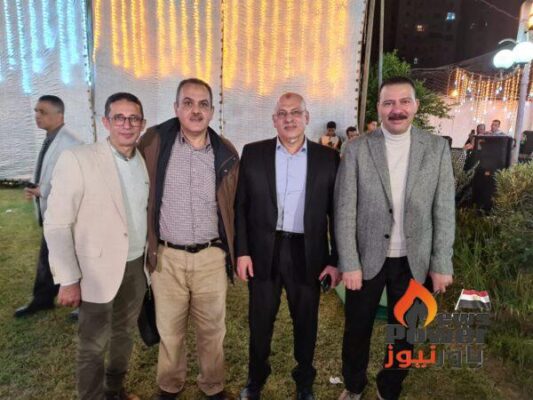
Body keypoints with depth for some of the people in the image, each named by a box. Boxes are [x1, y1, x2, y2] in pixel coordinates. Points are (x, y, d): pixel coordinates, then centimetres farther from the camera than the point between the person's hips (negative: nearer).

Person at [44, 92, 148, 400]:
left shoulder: (147, 162, 1)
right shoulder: (77, 160, -15)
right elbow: (56, 225, -14)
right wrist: (68, 280, -15)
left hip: (137, 266, 5)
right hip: (98, 270, -5)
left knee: (124, 333, 22)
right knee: (94, 345, 11)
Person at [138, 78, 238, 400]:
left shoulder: (226, 152, 0)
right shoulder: (155, 141, -5)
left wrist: (236, 251, 10)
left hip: (212, 257, 1)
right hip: (167, 256, 0)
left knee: (213, 329, 16)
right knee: (169, 330, 17)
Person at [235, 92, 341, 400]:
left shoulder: (328, 158, -1)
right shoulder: (253, 153, 0)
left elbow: (336, 212, 0)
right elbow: (240, 206, 1)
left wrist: (336, 259, -2)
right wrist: (242, 251, -4)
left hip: (307, 254, 0)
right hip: (264, 251, 0)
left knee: (306, 321, 16)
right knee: (260, 320, 16)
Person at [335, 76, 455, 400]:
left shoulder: (437, 148, -2)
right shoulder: (357, 150, -7)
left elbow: (444, 211, 0)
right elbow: (345, 211, -8)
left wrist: (442, 264, -3)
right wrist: (349, 264, -10)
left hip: (414, 262, 1)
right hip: (367, 258, -1)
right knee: (357, 330, 15)